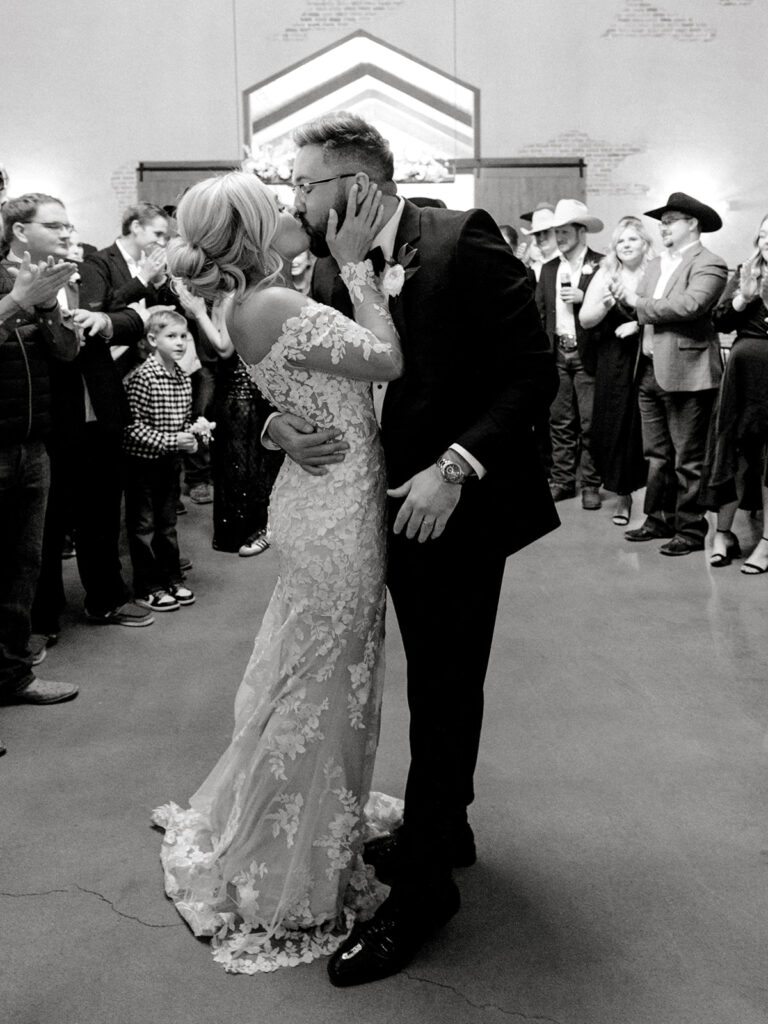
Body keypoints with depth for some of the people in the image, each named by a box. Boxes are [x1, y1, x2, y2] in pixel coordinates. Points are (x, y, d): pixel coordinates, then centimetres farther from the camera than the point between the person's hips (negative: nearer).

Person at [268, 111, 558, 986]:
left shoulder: (464, 241, -14)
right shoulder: (330, 269, 5)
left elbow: (532, 372, -16)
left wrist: (455, 467, -24)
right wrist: (281, 425, -14)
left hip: (456, 504, -6)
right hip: (392, 507, 6)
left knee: (444, 691, 2)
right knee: (433, 682, 19)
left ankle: (421, 888, 15)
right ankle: (444, 827, 39)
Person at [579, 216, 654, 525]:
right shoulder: (604, 274, 7)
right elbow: (585, 320, 3)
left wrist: (639, 323, -16)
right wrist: (604, 306, -15)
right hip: (612, 363, 2)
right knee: (614, 427, 3)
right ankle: (622, 496, 16)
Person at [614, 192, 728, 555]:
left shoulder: (709, 265, -7)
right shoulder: (655, 264, 18)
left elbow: (689, 305, -23)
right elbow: (645, 313, 14)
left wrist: (639, 302, -13)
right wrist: (626, 298, -7)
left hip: (685, 372, -8)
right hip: (651, 370, 8)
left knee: (688, 459, 0)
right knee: (656, 456, 14)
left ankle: (690, 531, 8)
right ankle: (659, 520, 25)